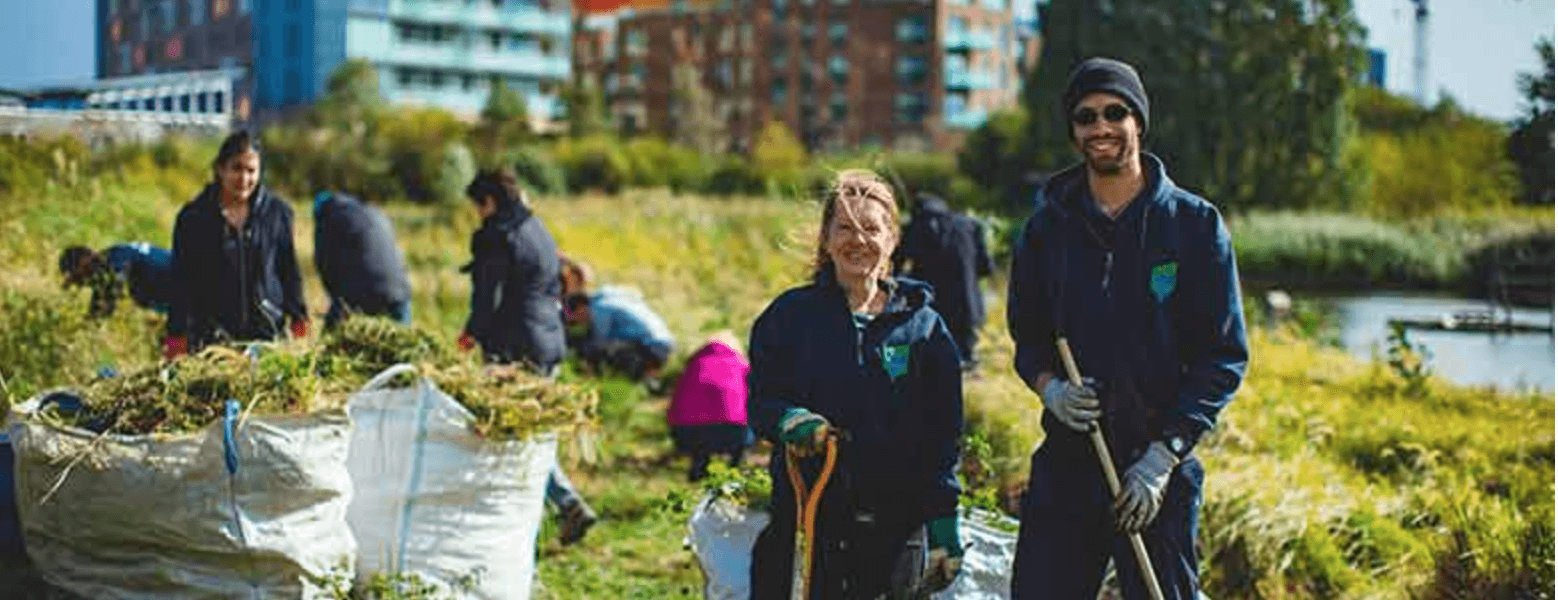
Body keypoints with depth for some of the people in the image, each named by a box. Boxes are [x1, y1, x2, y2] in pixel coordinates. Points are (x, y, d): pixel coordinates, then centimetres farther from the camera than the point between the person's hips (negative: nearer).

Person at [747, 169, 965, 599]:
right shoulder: (791, 315, 5)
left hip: (895, 527, 0)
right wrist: (790, 421, -18)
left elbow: (943, 434, 6)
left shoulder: (923, 326, 5)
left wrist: (943, 525, 1)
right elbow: (760, 399, 5)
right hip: (804, 521, 0)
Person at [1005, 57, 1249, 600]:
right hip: (1066, 461, 3)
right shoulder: (1048, 225, 7)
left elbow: (1225, 356, -2)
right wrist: (1049, 387, -6)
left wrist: (1164, 454, -11)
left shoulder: (1195, 224, -2)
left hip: (1163, 472, -2)